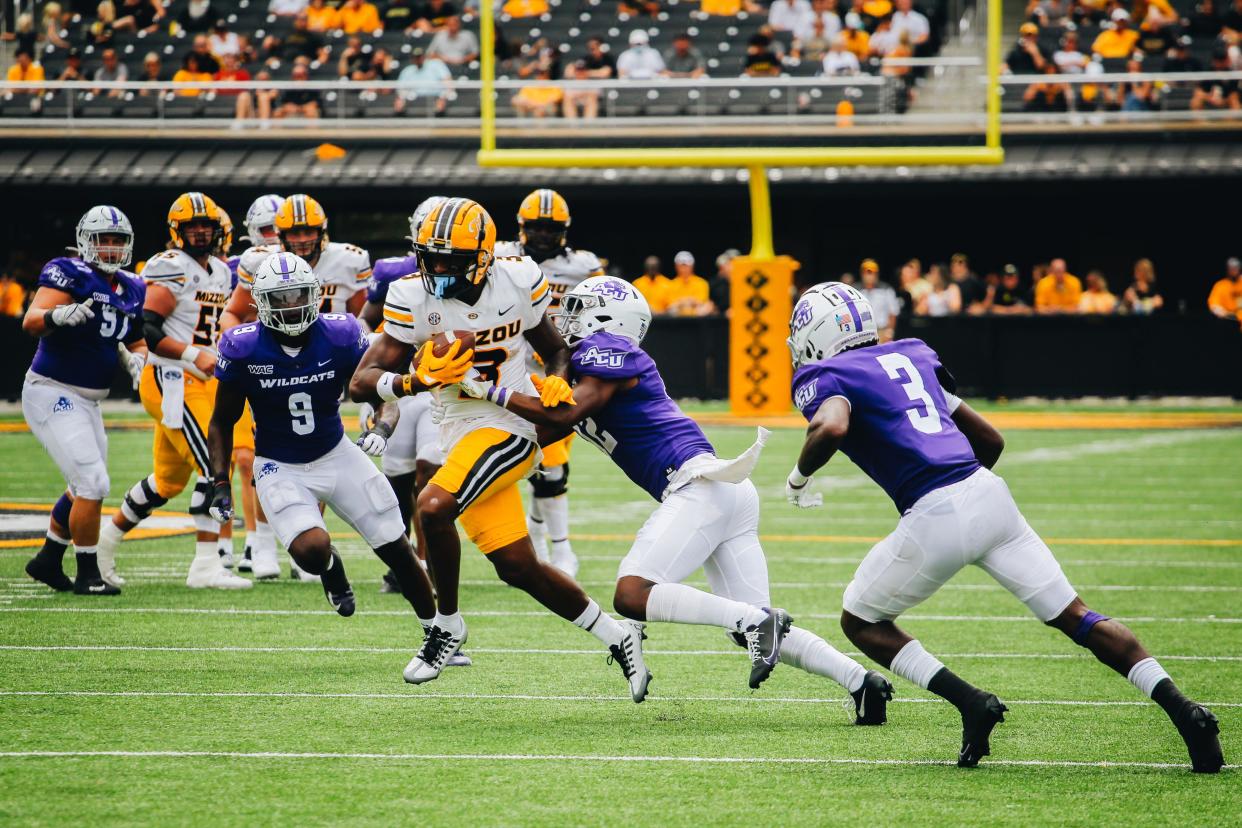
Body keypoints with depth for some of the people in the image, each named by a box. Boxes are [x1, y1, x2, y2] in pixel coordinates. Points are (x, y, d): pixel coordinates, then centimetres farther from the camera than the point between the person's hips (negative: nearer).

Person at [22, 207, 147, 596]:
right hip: (52, 394, -9)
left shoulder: (131, 289, 7)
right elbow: (31, 322, -27)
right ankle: (87, 575, -1)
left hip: (85, 402, 9)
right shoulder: (69, 273, -15)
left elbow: (137, 343, 20)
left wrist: (137, 359, -3)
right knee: (93, 485, -12)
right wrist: (59, 315, -48)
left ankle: (48, 560, 34)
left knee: (84, 488, 18)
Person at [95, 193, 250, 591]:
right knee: (215, 468, -16)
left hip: (201, 383, 9)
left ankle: (106, 539, 32)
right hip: (172, 381, -9)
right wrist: (193, 355, -23)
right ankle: (206, 565, -15)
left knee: (169, 480, 16)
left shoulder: (219, 272, 17)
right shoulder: (171, 270, -12)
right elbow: (146, 330, -18)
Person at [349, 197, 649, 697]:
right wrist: (418, 381, -27)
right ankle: (617, 638, 23)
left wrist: (557, 383, -10)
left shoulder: (519, 284, -4)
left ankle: (448, 626, -5)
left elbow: (555, 350, 13)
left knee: (433, 508, -26)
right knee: (517, 568, 5)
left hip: (509, 428, -4)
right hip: (460, 431, 4)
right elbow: (362, 384, -8)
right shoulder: (413, 299, -4)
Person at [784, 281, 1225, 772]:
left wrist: (800, 476, -2)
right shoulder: (910, 356, 24)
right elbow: (990, 440, 27)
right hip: (989, 492, 6)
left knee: (860, 621, 14)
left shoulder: (824, 379, 4)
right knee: (1074, 617, 9)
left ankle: (970, 703, -2)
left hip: (936, 519, -6)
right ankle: (1182, 709, -3)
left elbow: (832, 427, -21)